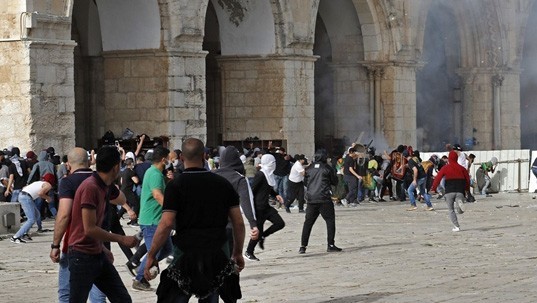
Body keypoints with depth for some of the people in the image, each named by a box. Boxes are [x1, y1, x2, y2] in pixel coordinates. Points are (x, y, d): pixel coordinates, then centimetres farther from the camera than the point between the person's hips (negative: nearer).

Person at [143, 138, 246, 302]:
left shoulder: (176, 185, -7)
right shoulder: (223, 184, 4)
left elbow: (166, 224, -14)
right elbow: (238, 223, 5)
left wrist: (151, 255, -8)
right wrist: (238, 253, 17)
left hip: (186, 254, -4)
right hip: (218, 255, 4)